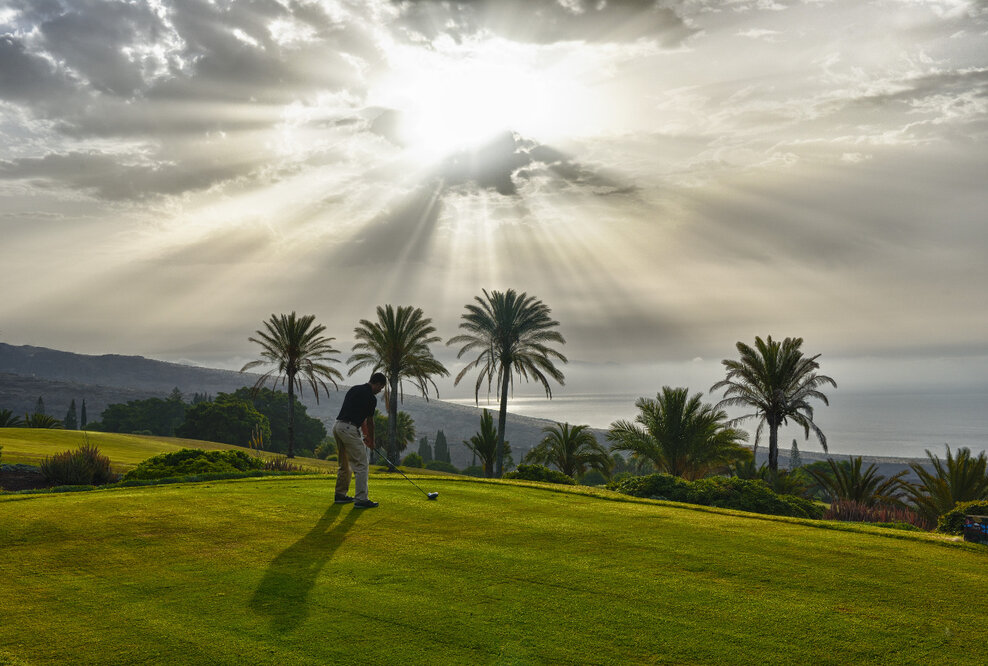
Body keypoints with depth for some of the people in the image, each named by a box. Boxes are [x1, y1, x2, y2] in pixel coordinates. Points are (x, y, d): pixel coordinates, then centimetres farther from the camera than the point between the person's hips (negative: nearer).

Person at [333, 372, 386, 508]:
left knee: (345, 465, 21)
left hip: (337, 427, 9)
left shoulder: (354, 389, 18)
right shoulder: (370, 397, -7)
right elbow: (370, 421, 2)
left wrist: (364, 435, 22)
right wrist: (371, 441, 17)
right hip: (349, 429, -9)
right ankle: (361, 499, -6)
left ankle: (340, 495, 28)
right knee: (361, 465, -4)